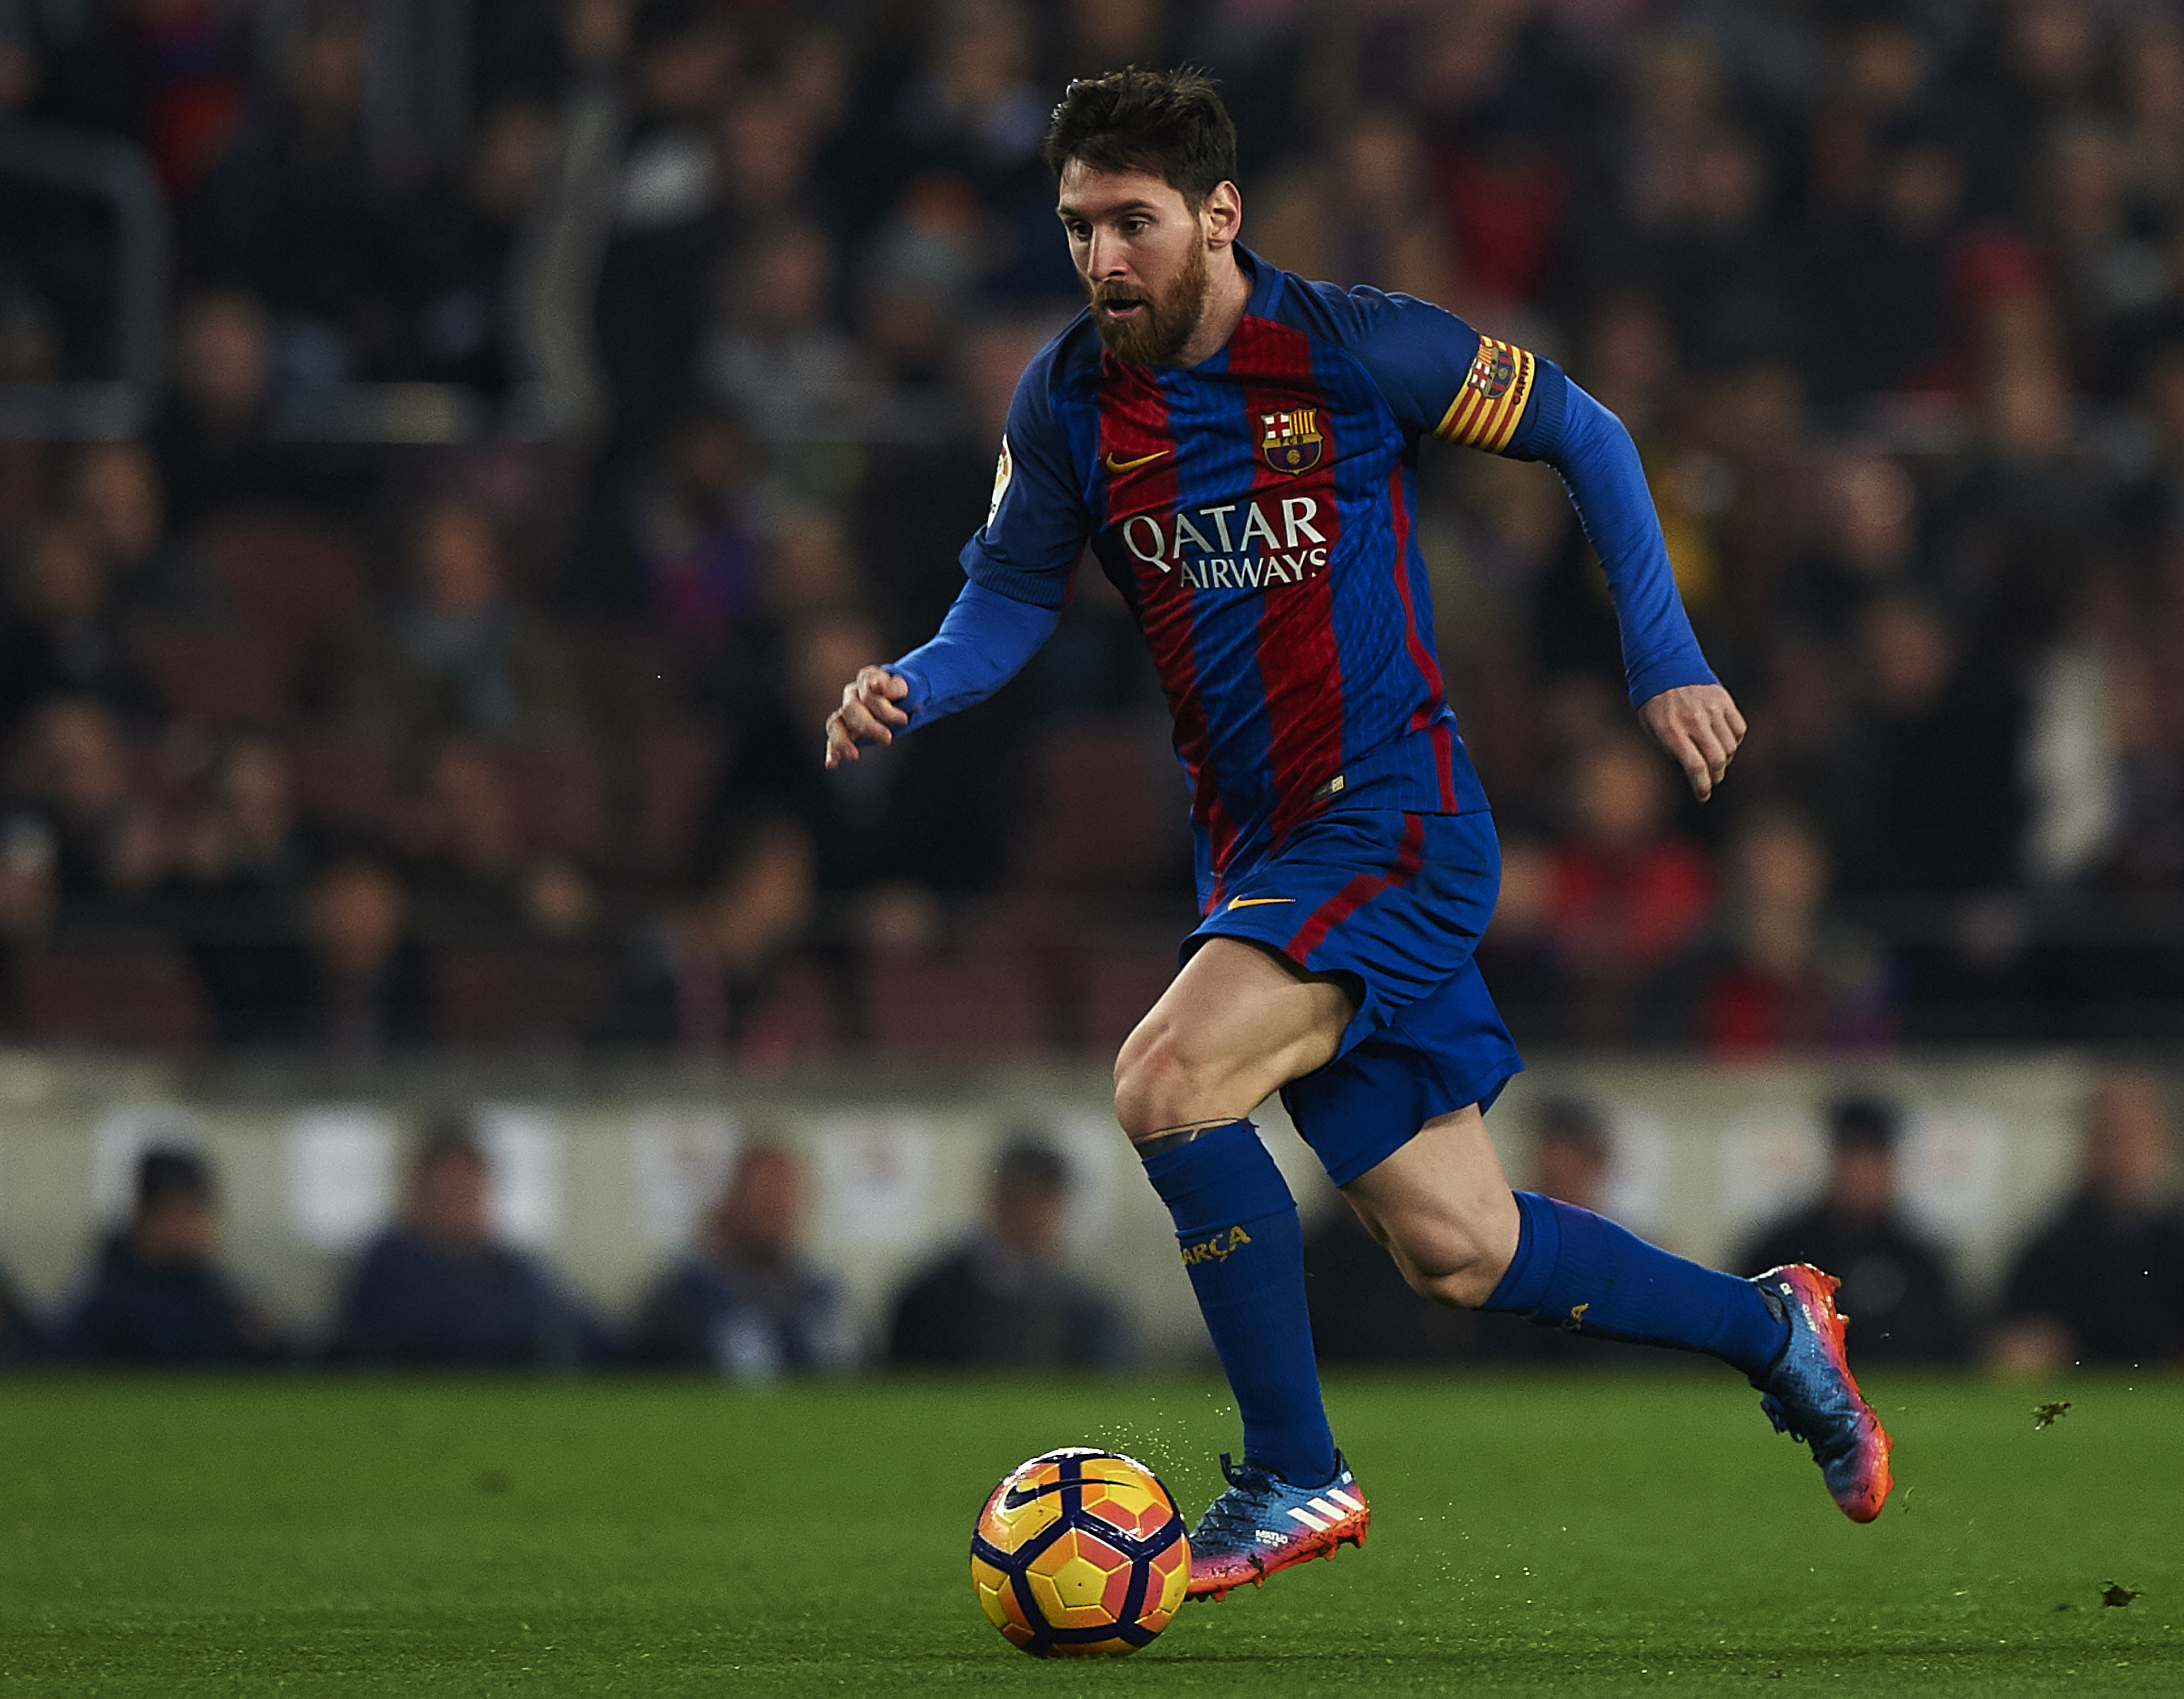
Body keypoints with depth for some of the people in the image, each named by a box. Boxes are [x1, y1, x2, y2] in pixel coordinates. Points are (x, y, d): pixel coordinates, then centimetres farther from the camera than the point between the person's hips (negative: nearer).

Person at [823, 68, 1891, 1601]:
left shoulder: (1351, 349, -12)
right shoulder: (1070, 402, 0)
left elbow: (1583, 431, 0)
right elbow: (1012, 597, 10)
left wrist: (1668, 665, -3)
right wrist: (913, 688, -12)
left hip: (1396, 821, -6)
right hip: (1254, 850, 6)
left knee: (1165, 1083, -26)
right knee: (1458, 1253, 7)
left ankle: (1295, 1475, -12)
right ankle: (1769, 1328, 32)